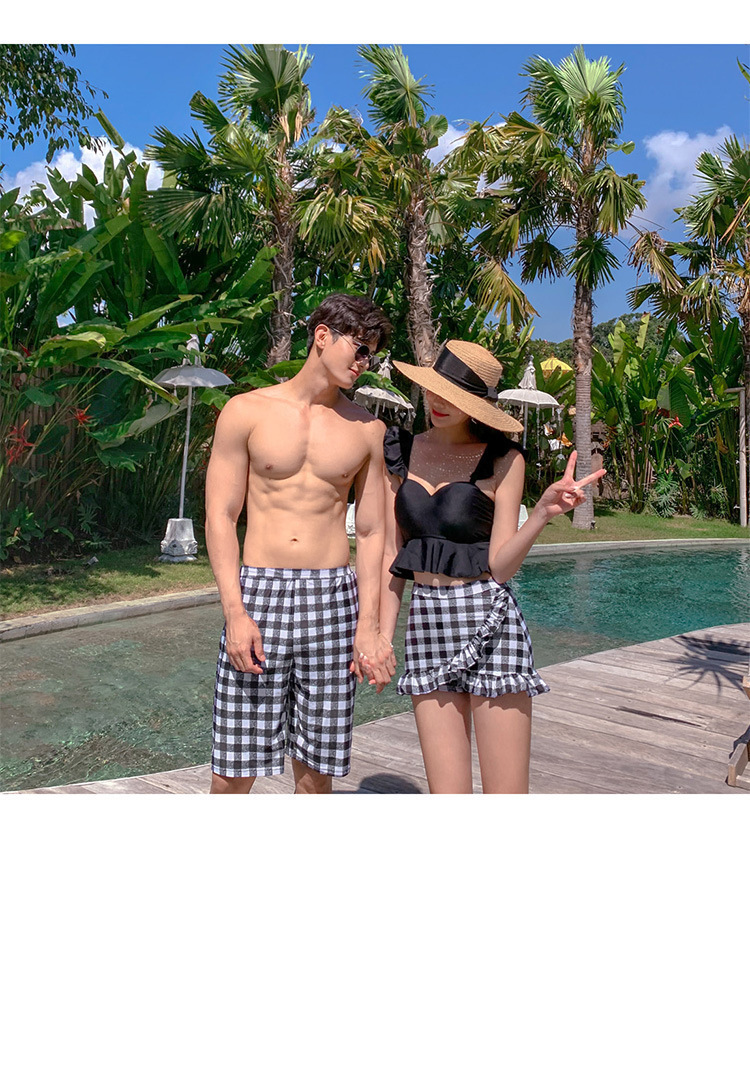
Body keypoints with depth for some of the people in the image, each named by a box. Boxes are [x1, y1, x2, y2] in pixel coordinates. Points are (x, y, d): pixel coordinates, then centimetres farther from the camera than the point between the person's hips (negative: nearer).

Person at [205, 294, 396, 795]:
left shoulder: (368, 429, 10)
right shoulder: (246, 411, 3)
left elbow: (371, 533, 10)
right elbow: (220, 517, 0)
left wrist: (368, 625, 1)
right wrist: (235, 613, -11)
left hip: (333, 600, 2)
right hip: (257, 591, -2)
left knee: (316, 767, 7)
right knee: (234, 769, -1)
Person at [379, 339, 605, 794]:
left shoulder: (502, 459, -3)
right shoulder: (402, 452, 8)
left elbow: (500, 566, -9)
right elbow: (393, 554, 11)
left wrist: (543, 512, -23)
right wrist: (383, 635, 8)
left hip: (488, 622, -3)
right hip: (426, 620, 4)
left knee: (505, 792, 0)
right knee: (446, 793, 6)